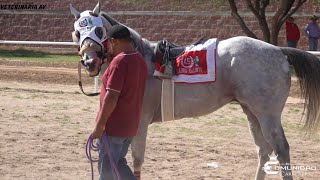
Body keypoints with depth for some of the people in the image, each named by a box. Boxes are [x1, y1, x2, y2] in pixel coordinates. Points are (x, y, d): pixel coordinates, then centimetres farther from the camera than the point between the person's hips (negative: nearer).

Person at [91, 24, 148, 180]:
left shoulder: (119, 62, -19)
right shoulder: (140, 60, 8)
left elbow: (111, 97, -23)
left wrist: (99, 126, -19)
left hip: (113, 126, -9)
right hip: (131, 125, 9)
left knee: (107, 167, 0)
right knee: (117, 162, 20)